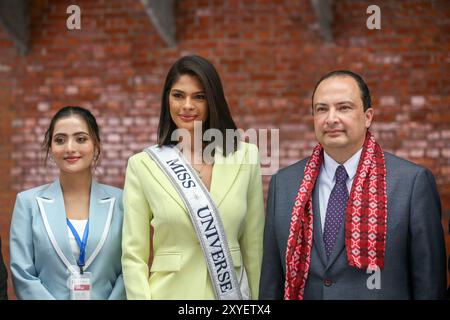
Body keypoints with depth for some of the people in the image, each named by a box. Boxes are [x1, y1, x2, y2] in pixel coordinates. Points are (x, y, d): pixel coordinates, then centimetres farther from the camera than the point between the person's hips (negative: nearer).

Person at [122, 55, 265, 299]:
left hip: (230, 291, 2)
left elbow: (254, 246, 3)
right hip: (170, 291, -1)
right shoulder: (142, 165, -5)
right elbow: (134, 255, -5)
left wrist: (258, 296, 2)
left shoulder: (246, 158, -2)